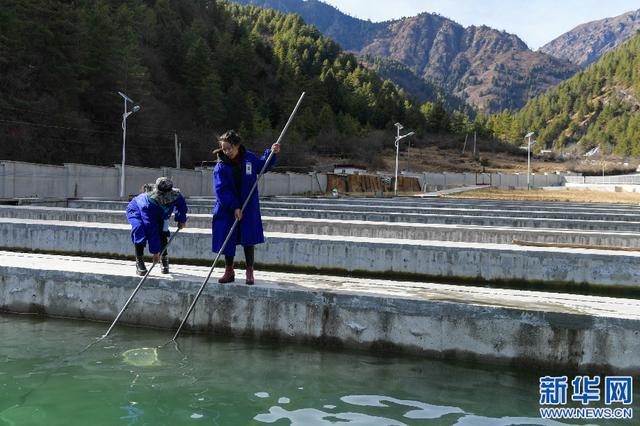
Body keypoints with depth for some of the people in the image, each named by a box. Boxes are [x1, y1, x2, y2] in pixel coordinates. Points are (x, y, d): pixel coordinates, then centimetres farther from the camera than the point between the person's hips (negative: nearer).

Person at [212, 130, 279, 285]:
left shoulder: (249, 158, -2)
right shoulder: (221, 166, -9)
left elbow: (262, 165, 21)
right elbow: (221, 190, -15)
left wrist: (271, 153, 7)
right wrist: (234, 207, -22)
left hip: (248, 209, 1)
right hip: (227, 210, -1)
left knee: (248, 240, 4)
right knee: (228, 241, 6)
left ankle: (249, 273, 14)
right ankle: (229, 272, 20)